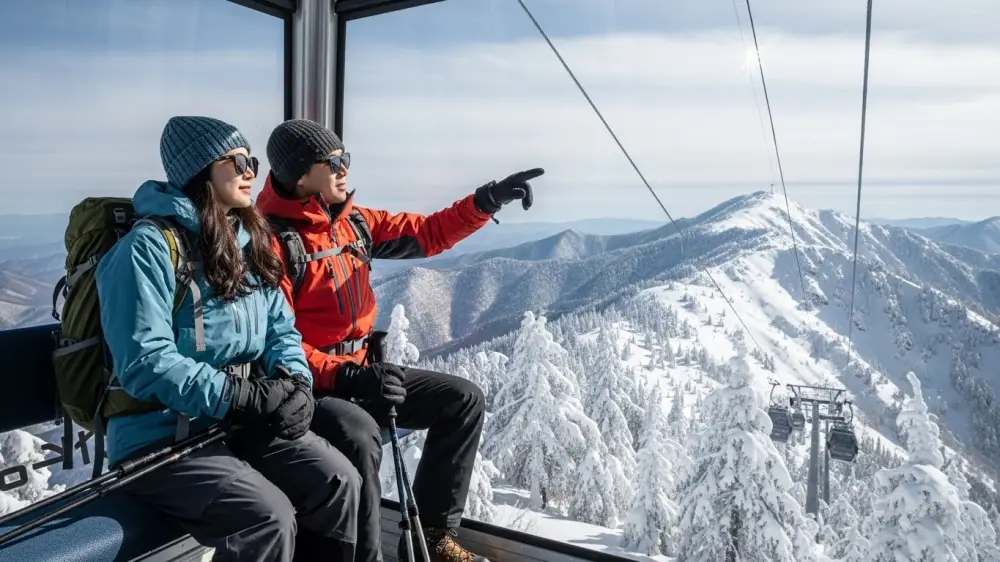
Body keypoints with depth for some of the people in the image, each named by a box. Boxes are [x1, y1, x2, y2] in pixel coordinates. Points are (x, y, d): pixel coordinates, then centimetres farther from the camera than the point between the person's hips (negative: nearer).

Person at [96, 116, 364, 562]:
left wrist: (294, 384, -10)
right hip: (160, 436, -6)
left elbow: (282, 330, 10)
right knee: (269, 517, -27)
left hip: (241, 424, 6)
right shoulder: (148, 247, -13)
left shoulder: (247, 241, 11)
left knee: (340, 481, -14)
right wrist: (245, 398, -23)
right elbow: (144, 363, -21)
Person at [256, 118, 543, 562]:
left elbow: (426, 233, 8)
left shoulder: (354, 222, 6)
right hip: (306, 386, -8)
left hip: (360, 371, 8)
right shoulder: (272, 238, -16)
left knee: (463, 400, 3)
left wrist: (486, 201, -4)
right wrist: (345, 375, -33)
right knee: (359, 435, -38)